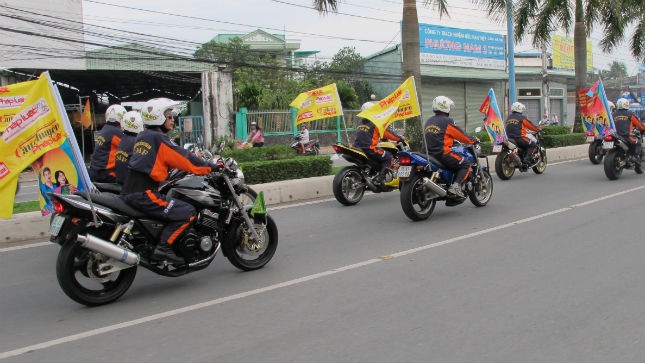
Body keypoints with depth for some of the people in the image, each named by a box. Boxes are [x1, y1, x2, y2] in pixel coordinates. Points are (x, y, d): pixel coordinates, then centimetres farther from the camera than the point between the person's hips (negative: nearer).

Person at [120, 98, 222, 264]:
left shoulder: (142, 137, 20)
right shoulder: (159, 139, -8)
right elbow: (184, 158, -11)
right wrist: (213, 167, -4)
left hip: (129, 193, 10)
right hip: (144, 194, -10)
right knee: (187, 212, -12)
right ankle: (163, 247, -17)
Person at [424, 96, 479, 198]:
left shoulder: (428, 122, 17)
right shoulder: (447, 121, -5)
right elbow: (460, 135, -2)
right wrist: (474, 140, 14)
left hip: (429, 154, 8)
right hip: (443, 153, -8)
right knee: (466, 165, 1)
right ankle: (456, 186, -17)